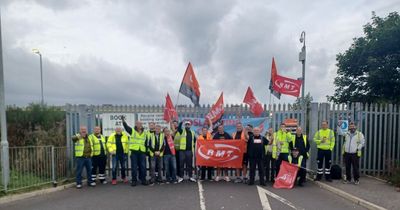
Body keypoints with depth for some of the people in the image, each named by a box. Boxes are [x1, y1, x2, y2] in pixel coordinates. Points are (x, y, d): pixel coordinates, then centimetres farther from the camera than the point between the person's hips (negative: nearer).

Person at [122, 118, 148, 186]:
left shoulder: (145, 133, 12)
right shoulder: (132, 131, 4)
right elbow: (126, 126, -11)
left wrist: (146, 150, 14)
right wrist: (123, 120, -27)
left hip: (142, 152, 3)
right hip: (134, 151, -2)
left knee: (143, 167, 5)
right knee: (134, 167, 2)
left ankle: (143, 180, 16)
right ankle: (134, 180, 12)